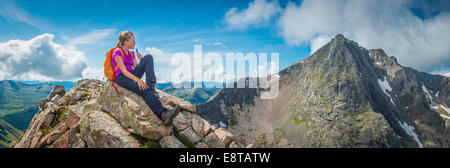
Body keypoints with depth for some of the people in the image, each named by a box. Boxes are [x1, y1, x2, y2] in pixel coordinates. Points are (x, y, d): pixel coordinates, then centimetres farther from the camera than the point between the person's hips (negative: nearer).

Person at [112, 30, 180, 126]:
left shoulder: (131, 54, 19)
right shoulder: (117, 52, -5)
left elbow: (137, 68, 16)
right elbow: (123, 71, -16)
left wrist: (141, 60, -1)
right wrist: (137, 80, -27)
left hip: (131, 75, 7)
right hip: (121, 78, -7)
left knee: (148, 57, -11)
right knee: (145, 90, -35)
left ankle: (150, 84, -28)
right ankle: (163, 114, -53)